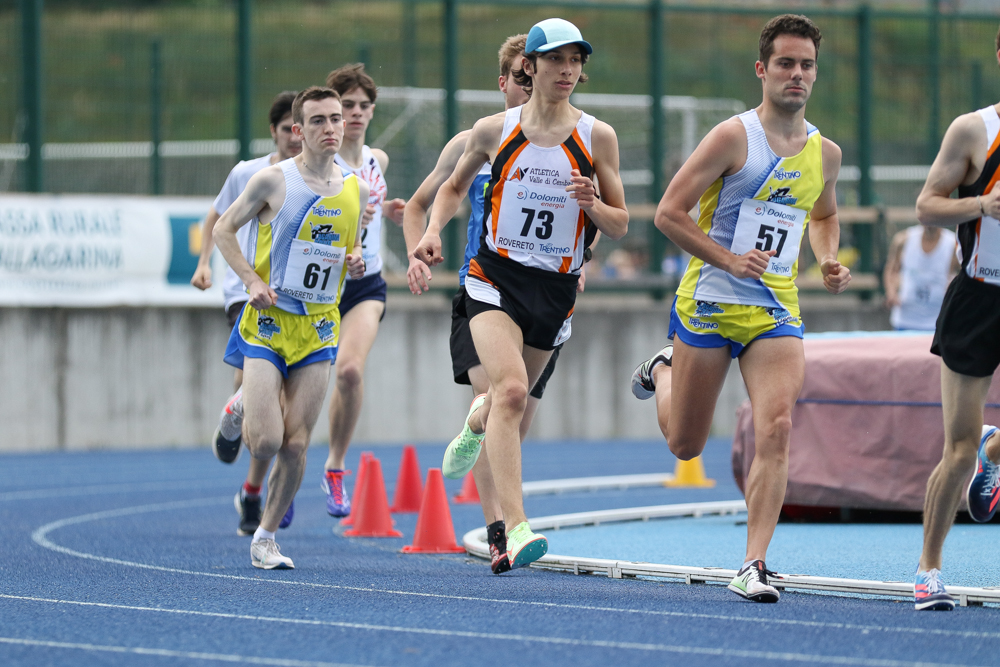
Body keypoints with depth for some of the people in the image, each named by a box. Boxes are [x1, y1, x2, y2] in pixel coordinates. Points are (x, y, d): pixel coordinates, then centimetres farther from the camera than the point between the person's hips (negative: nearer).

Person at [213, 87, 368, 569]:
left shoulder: (356, 189, 4)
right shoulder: (274, 180, -9)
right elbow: (224, 229, -1)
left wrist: (356, 260, -3)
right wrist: (253, 281, -13)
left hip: (319, 327, 4)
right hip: (268, 321, -4)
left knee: (295, 445, -1)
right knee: (265, 444, -11)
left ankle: (266, 535, 16)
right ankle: (243, 407, 24)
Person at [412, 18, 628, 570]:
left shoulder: (597, 137, -1)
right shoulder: (494, 130, -1)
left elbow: (620, 225, 3)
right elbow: (454, 187, 17)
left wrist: (592, 205, -18)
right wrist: (434, 229, -2)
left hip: (556, 289, 2)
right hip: (496, 277, -2)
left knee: (509, 401, 17)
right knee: (511, 388, -25)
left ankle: (475, 423, 58)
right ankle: (516, 527, -31)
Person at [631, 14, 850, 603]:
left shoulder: (825, 153, 6)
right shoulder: (733, 136, -10)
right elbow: (668, 213, -10)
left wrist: (829, 261, 7)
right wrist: (729, 260, -19)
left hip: (777, 312, 3)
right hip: (710, 304, -3)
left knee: (777, 430, -18)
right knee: (685, 445, 11)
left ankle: (754, 565, -17)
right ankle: (664, 374, 46)